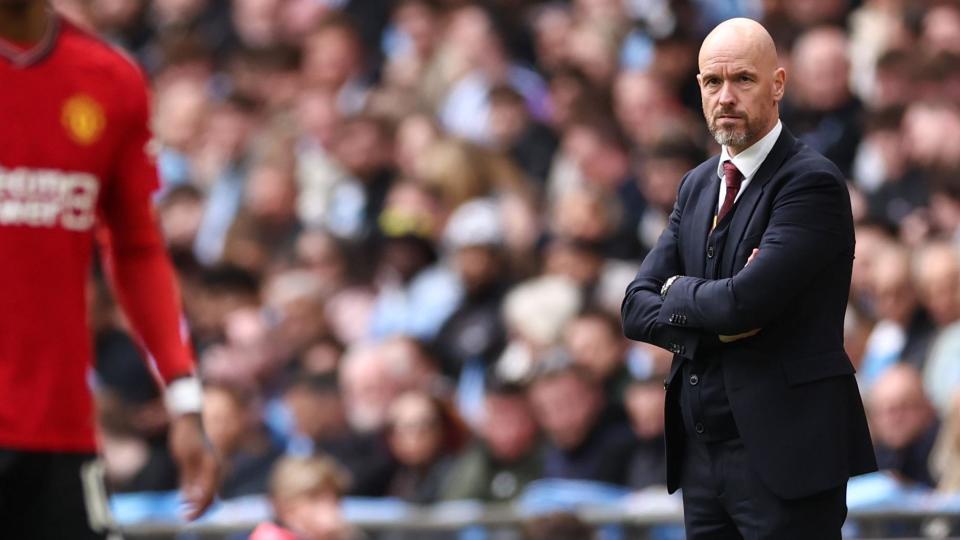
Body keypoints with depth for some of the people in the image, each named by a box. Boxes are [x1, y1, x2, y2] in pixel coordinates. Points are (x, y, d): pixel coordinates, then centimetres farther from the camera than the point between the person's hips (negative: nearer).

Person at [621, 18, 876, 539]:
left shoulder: (812, 183, -11)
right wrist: (713, 323, -12)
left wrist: (680, 293, -2)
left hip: (782, 455, -7)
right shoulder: (697, 185, 14)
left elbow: (747, 301, -22)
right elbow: (637, 307, 7)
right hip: (701, 451, 7)